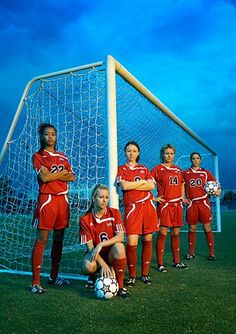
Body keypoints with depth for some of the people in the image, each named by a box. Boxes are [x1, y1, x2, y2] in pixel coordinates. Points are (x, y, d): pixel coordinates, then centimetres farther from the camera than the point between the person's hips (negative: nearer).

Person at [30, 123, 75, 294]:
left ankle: (54, 276, 23)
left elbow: (72, 177, 6)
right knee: (42, 240, -6)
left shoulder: (62, 157, 18)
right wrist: (62, 172, -3)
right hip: (47, 199, -5)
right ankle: (35, 282, 0)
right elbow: (44, 178, -12)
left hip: (63, 199, 6)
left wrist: (52, 175, -7)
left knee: (59, 240, 10)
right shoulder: (38, 156, 3)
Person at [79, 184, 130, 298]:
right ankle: (93, 276, 8)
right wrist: (103, 264, -24)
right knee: (88, 266, -33)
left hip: (111, 254, 0)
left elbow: (120, 237, -19)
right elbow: (90, 246, -14)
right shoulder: (85, 220, -11)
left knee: (119, 247, -34)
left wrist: (101, 244, -31)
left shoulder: (114, 213, -8)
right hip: (96, 254, 0)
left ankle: (120, 285, -16)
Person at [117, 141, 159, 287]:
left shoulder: (144, 169, 17)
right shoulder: (121, 169, 10)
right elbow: (124, 186, -9)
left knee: (148, 240, 5)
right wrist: (142, 182, 0)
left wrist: (132, 185, -6)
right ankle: (132, 276, 7)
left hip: (148, 206, 3)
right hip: (132, 207, -3)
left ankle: (145, 274, 18)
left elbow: (152, 185, 1)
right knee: (132, 243, -11)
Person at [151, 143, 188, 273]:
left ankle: (176, 261, 21)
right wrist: (154, 198, -9)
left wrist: (182, 197, 16)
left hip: (177, 204, 5)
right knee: (162, 234, -5)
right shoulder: (158, 169, -2)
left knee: (176, 234, 11)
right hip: (164, 204, -5)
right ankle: (160, 264, 3)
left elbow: (182, 184, 27)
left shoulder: (178, 169, 15)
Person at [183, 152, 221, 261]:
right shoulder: (185, 173, 9)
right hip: (191, 203, 1)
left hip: (204, 202, -1)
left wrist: (218, 190, -8)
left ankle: (212, 253, 7)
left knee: (207, 228, -1)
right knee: (192, 229, 5)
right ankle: (191, 253, 15)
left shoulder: (205, 172, 9)